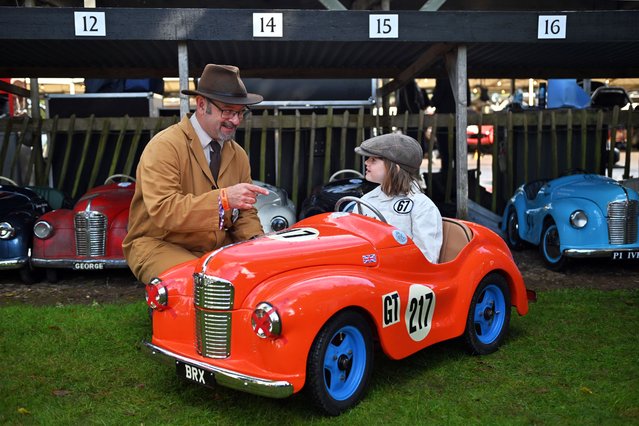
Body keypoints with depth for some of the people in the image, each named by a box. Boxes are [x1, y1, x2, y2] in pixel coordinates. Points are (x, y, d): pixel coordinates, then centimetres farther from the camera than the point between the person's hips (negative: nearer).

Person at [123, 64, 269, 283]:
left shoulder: (238, 155, 10)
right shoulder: (164, 146, -12)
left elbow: (245, 215, 13)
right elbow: (162, 211, -24)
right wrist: (223, 199, -34)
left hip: (219, 249, 6)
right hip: (160, 246, -6)